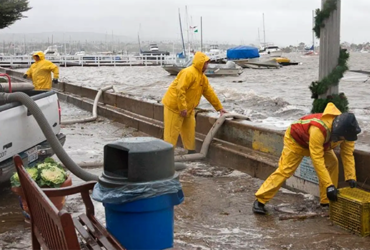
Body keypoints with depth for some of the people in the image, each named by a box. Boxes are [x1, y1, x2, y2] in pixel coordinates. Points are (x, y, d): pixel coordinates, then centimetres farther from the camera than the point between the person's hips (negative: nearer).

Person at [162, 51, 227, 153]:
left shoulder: (202, 77, 10)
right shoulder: (189, 73, -21)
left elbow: (209, 93, 14)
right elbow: (180, 90, -28)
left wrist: (219, 108, 13)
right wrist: (182, 108, -27)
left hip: (187, 108, 10)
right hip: (174, 105, -10)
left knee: (189, 130, 13)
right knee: (172, 131, -7)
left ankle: (191, 151, 22)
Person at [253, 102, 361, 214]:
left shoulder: (346, 130, -25)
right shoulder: (318, 130, -46)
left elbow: (348, 154, -16)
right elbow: (317, 160, -43)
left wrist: (351, 178, -23)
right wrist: (329, 185, -42)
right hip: (295, 139, -7)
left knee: (332, 163, -8)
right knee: (284, 170, -12)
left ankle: (326, 200, 3)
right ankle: (260, 200, -5)